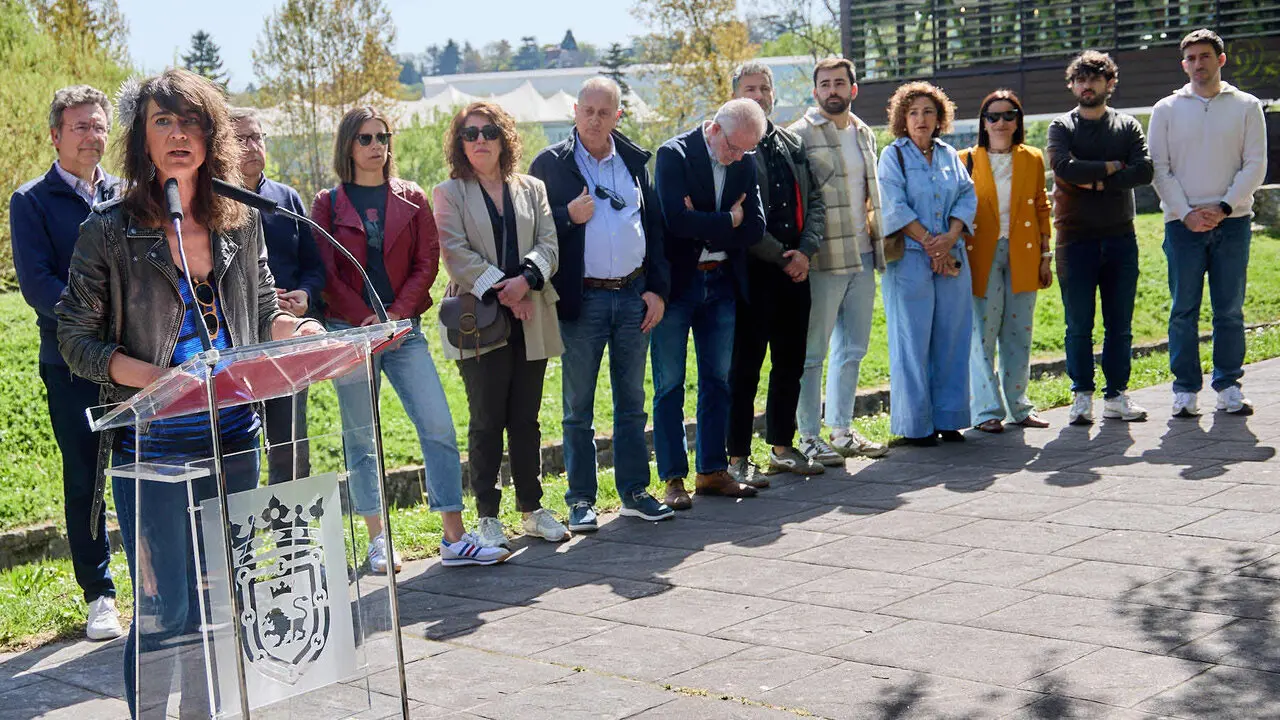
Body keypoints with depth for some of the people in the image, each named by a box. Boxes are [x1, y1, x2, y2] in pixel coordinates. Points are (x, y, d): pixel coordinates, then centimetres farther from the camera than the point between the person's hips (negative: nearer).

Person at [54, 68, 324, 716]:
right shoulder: (111, 229, -7)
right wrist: (157, 377, -20)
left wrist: (294, 328, -7)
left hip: (234, 438, 5)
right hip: (153, 442, -5)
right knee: (166, 610, -3)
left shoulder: (241, 220, 6)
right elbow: (76, 339, -6)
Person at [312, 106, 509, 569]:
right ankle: (378, 540, 12)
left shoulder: (411, 199, 10)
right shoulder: (328, 204, 4)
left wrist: (396, 313, -10)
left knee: (439, 427, -7)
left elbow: (427, 262, 3)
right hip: (349, 332, -1)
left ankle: (455, 538, -3)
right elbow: (326, 274, -2)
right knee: (360, 438, 3)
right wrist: (366, 318, -13)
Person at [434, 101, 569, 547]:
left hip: (531, 320, 3)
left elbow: (548, 244, 4)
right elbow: (457, 254, -6)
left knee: (526, 419, 8)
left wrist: (525, 279, -15)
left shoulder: (532, 190, 14)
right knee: (487, 422, -1)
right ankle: (487, 516, 5)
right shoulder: (449, 194, 5)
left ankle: (532, 509, 17)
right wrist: (499, 288, -15)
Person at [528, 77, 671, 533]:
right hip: (581, 300, -3)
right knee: (579, 409, 3)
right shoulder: (551, 164, -1)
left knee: (632, 403, 10)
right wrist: (568, 217, -20)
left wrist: (657, 288, 5)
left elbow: (654, 226, 12)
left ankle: (634, 489, 19)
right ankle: (581, 500, 11)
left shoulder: (635, 162, 10)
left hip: (634, 295, 3)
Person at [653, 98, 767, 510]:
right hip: (677, 284, -5)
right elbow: (677, 220, -23)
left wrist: (704, 227, -14)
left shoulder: (745, 164, 5)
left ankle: (712, 471, 19)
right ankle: (674, 479, 5)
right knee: (669, 385, 0)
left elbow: (755, 228, -2)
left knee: (717, 381, 10)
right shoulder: (674, 154, -11)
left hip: (721, 283, 5)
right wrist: (727, 222, -13)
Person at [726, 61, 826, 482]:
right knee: (745, 366, -2)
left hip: (795, 269, 6)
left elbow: (814, 200, 12)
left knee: (791, 363, 12)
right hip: (751, 270, -6)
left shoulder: (793, 144, 15)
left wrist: (805, 250, -4)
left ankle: (782, 447, 24)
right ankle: (738, 459, 4)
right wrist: (781, 257, -11)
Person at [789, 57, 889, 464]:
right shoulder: (801, 134, -7)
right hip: (823, 260, -7)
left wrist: (877, 243, 14)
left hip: (862, 257, 7)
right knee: (812, 351, -1)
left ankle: (842, 431, 22)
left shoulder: (864, 134, 15)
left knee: (853, 349, 12)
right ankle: (810, 437, 6)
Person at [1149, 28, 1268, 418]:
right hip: (1183, 224, 0)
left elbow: (1255, 164, 2)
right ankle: (1185, 389, 5)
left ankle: (1228, 386, 11)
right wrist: (1186, 212, -8)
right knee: (1184, 310, -1)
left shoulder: (1246, 106, 7)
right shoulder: (1166, 110, 8)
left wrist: (1224, 207, -10)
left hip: (1233, 222, 0)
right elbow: (1159, 168, 3)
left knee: (1230, 310, 3)